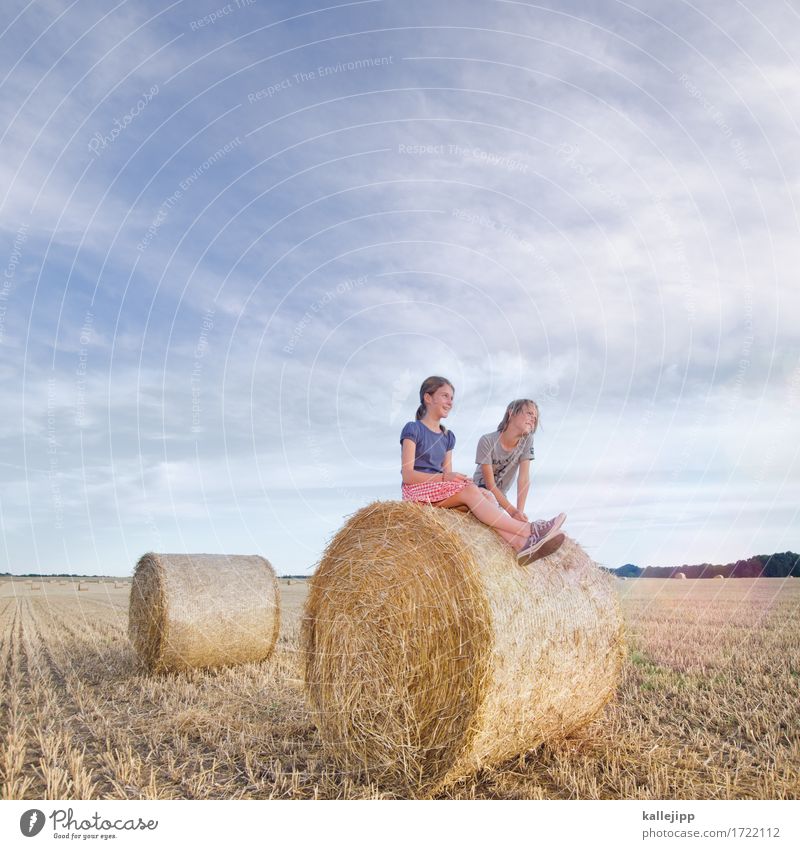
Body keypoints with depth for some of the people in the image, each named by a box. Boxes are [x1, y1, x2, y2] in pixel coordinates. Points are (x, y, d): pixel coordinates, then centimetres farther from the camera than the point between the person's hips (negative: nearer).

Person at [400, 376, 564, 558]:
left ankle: (521, 543, -39)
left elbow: (447, 475, 10)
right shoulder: (413, 429, -3)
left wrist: (459, 479, -14)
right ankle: (529, 530, -34)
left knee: (486, 494, -21)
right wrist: (445, 477, -22)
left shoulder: (448, 437, 18)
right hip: (417, 490, -6)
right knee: (471, 492, -28)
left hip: (443, 490, 6)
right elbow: (408, 475, -12)